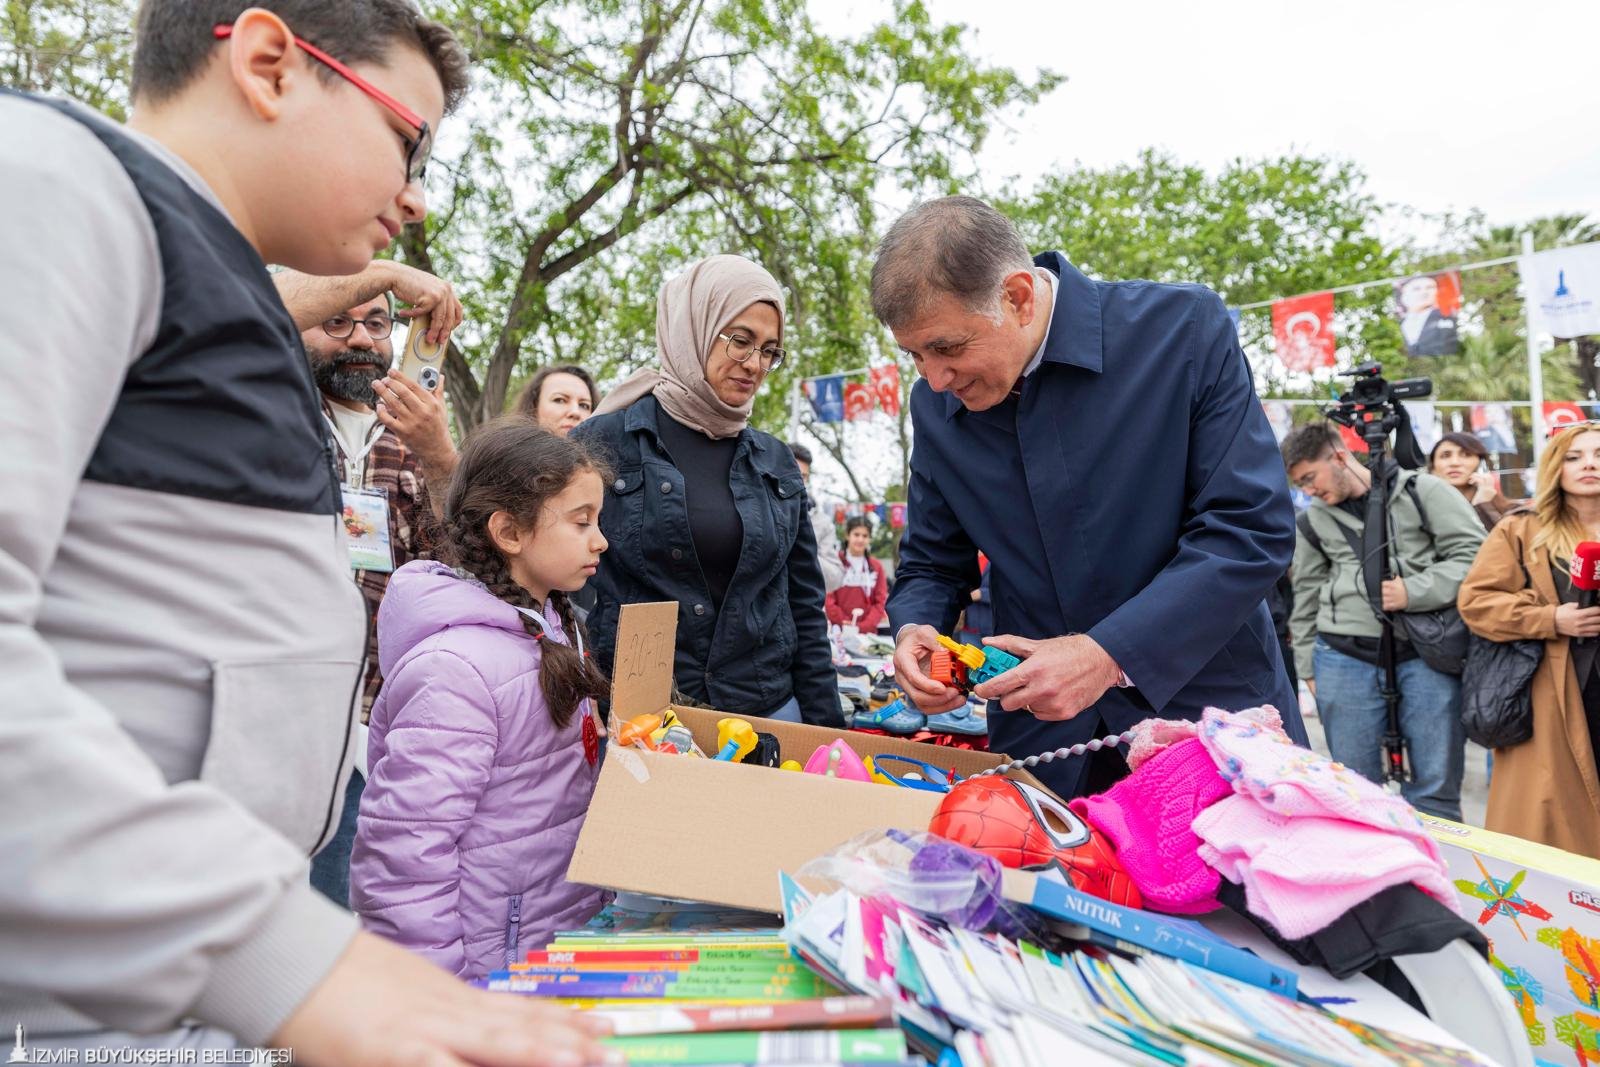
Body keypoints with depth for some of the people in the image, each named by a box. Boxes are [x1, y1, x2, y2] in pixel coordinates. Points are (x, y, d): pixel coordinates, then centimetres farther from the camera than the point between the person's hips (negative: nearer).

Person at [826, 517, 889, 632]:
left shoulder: (876, 567, 11)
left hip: (867, 633, 2)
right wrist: (843, 623, -13)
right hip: (839, 632, -2)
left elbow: (880, 602, 6)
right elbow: (828, 598, -3)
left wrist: (862, 626, -7)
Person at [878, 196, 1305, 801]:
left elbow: (1253, 528, -16)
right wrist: (913, 630, -14)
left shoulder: (1184, 328, -13)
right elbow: (933, 564, 8)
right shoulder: (935, 402, -1)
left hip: (1207, 711, -2)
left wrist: (1110, 654, -24)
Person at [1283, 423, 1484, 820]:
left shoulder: (1422, 491, 4)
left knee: (1436, 786, 3)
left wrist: (1413, 592, -13)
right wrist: (1308, 667, 15)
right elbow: (1307, 599, 18)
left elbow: (1473, 553, -2)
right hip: (1345, 657, 3)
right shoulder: (1313, 521, 14)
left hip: (1426, 656, -2)